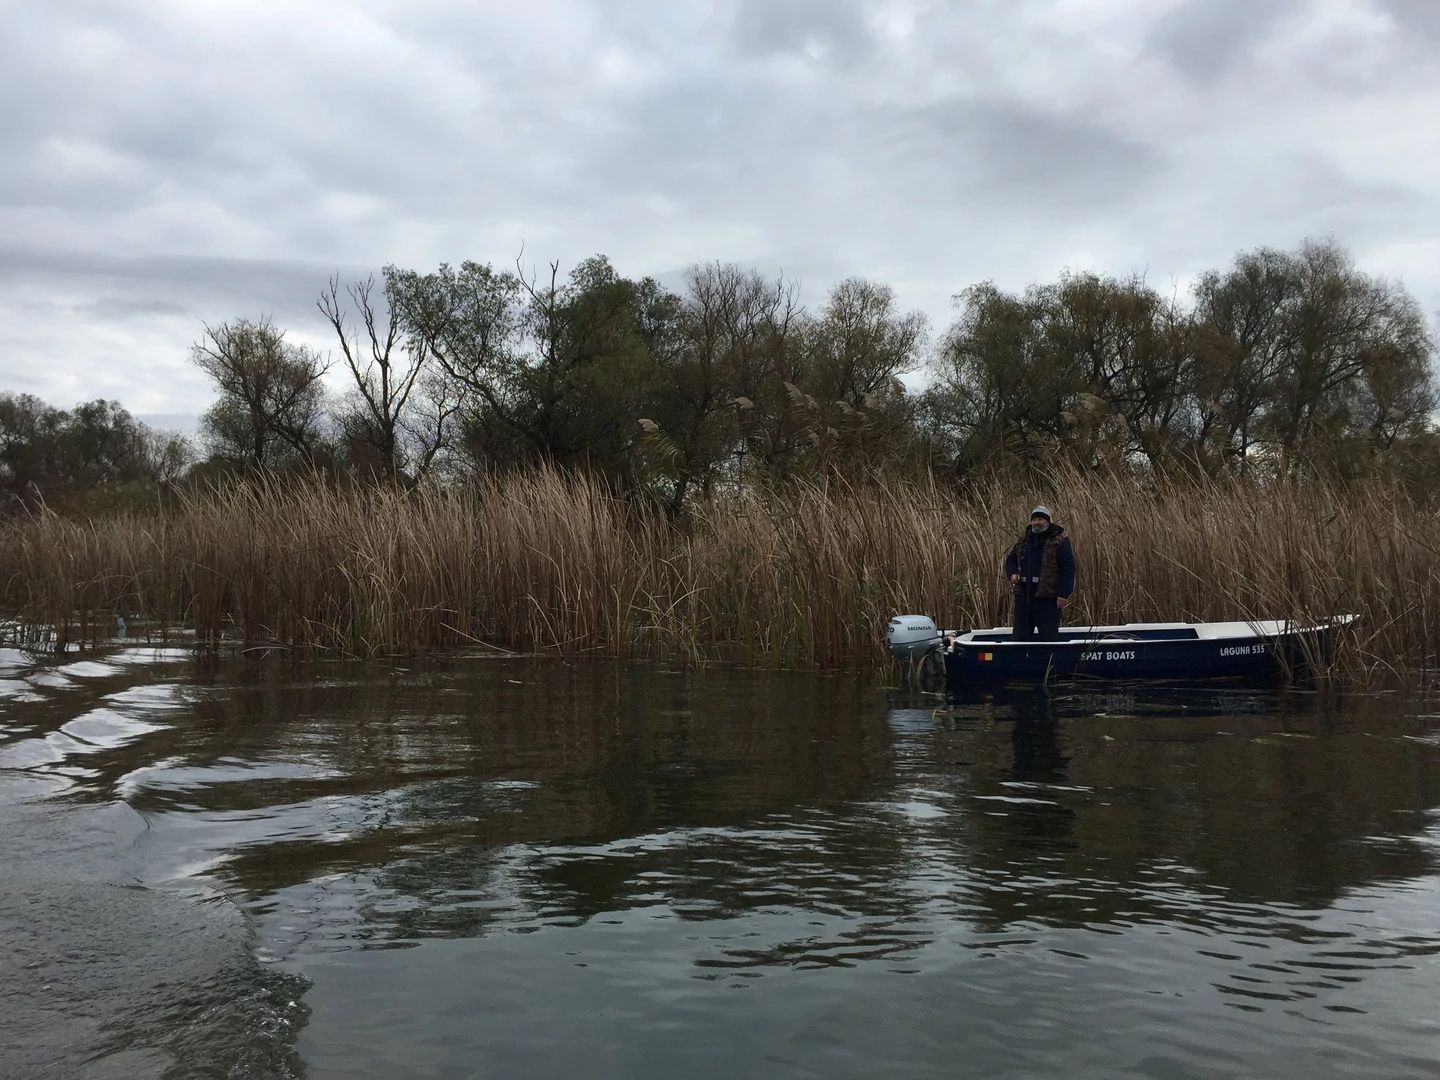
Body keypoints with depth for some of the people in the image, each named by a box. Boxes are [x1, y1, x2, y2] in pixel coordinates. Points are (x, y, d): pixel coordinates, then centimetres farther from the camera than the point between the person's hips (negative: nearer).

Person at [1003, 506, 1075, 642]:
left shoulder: (1059, 541, -5)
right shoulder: (1023, 539, 13)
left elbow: (1068, 568, -9)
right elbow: (1010, 560, 23)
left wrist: (1064, 594, -15)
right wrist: (1012, 573, 0)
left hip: (1048, 596, -6)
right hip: (1023, 595, 6)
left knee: (1049, 635, -2)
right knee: (1020, 635, 10)